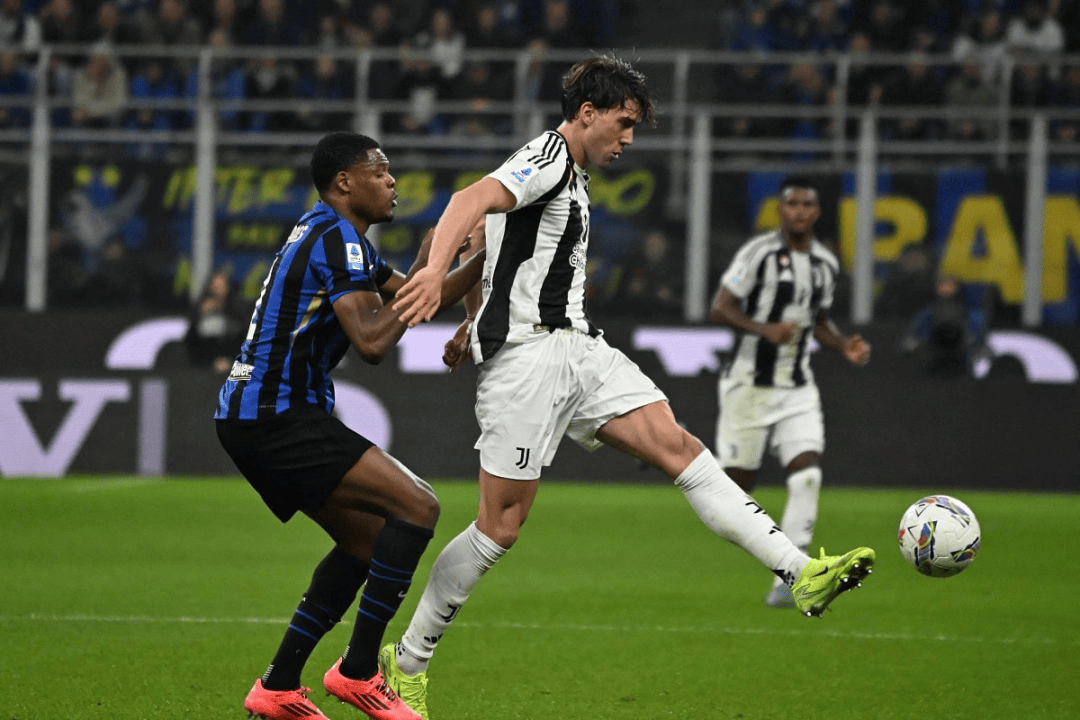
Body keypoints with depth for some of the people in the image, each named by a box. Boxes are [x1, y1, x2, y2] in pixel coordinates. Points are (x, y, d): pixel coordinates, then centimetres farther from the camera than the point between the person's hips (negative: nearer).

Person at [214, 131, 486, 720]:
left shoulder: (334, 238, 21)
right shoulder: (336, 239, -12)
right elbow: (373, 340, -23)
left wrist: (485, 252, 13)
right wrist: (425, 268, -15)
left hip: (252, 416, 11)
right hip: (276, 414, -11)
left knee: (368, 539, 17)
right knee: (416, 507, -16)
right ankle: (358, 671, -12)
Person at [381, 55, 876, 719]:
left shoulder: (571, 176, 21)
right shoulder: (545, 161, -10)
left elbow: (494, 244, 34)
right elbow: (473, 201, -29)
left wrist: (474, 323, 41)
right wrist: (434, 272, -46)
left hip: (577, 348, 9)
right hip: (529, 353, -9)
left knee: (677, 445, -6)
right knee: (501, 525, -7)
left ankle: (802, 573, -16)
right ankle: (407, 661, 6)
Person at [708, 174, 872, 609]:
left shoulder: (826, 264, 9)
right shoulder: (759, 252, -9)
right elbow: (719, 309, -12)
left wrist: (844, 345, 3)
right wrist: (765, 329, -26)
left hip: (797, 389, 4)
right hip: (750, 385, -4)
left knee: (807, 475, -14)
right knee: (736, 484, -3)